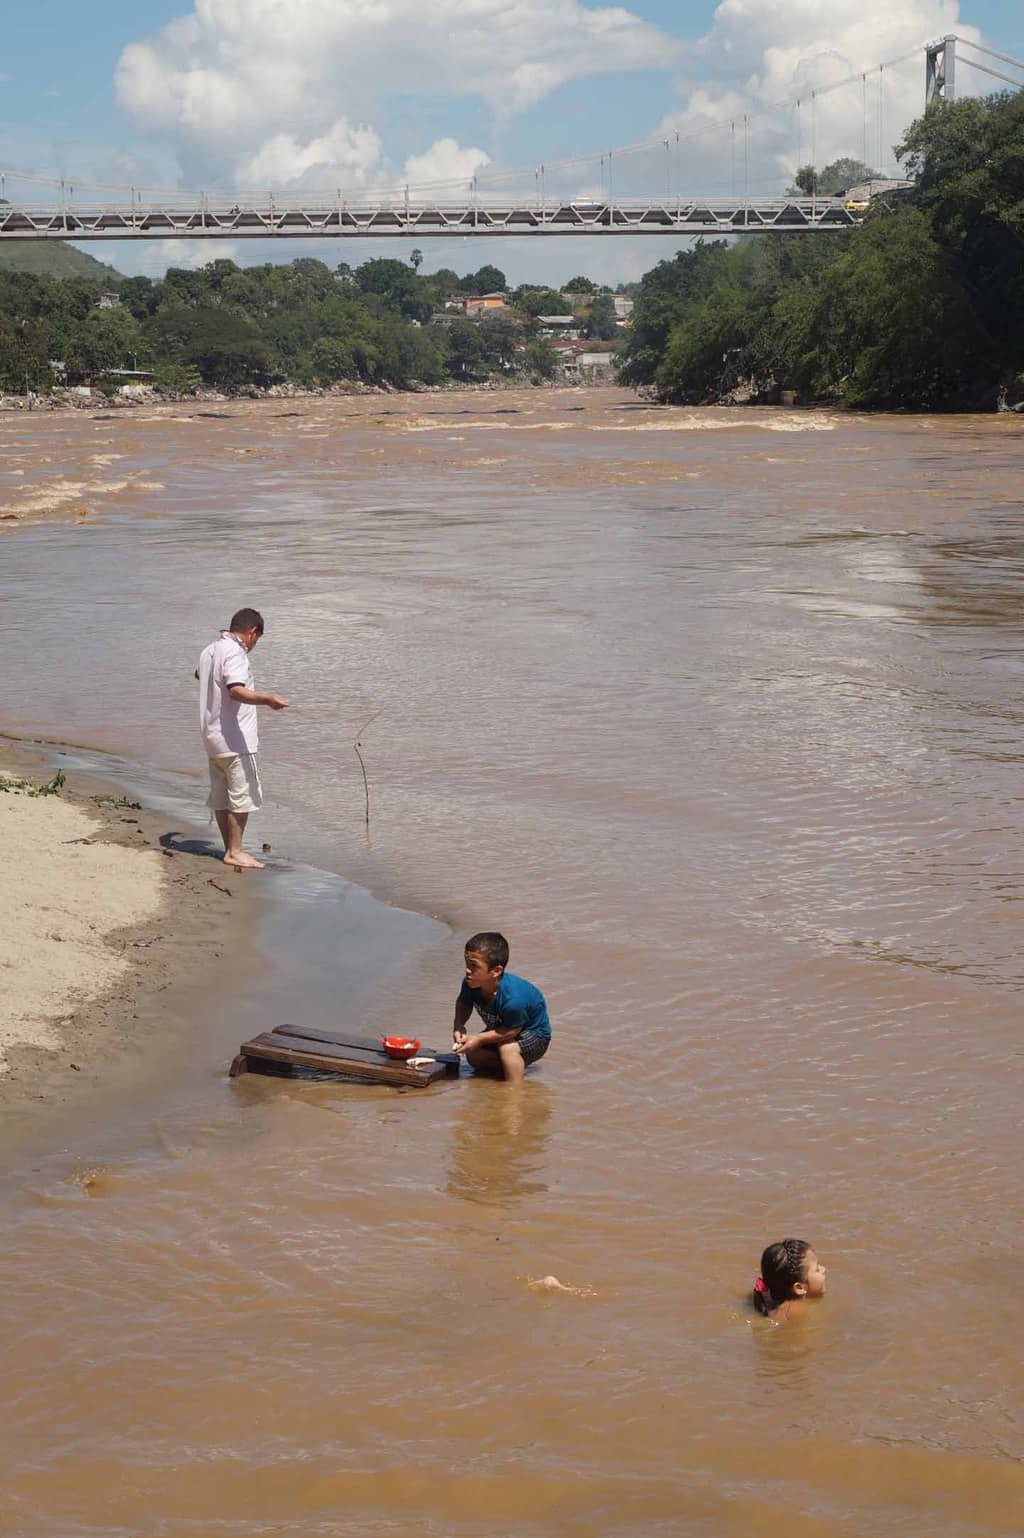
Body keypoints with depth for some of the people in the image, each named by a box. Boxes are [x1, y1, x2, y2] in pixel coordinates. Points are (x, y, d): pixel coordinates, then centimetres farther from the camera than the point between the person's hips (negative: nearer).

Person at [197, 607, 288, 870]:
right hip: (235, 739, -10)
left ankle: (230, 849, 18)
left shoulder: (210, 651, 14)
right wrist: (266, 699, -44)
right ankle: (235, 852, -5)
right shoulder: (235, 653, -16)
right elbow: (237, 691, -32)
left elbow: (200, 675, 37)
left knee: (221, 797, 12)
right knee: (242, 794, -5)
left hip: (212, 738, 10)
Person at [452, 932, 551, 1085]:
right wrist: (458, 1025, -17)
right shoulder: (471, 984, -20)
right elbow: (463, 1004, 2)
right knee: (473, 1055, -5)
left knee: (506, 1048, -34)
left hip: (534, 1034, -8)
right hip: (501, 1028, 8)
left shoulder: (512, 998, -42)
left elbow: (512, 1031, -29)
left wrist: (479, 1039, -29)